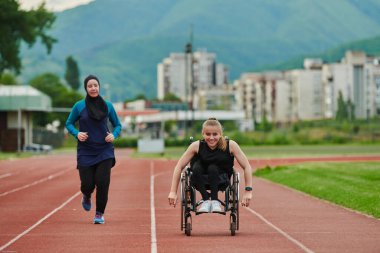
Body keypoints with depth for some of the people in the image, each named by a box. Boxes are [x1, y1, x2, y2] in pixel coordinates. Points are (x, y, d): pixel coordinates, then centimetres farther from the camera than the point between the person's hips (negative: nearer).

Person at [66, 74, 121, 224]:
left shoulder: (107, 106, 3)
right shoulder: (79, 106, -2)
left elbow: (117, 125, 12)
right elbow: (69, 123, 8)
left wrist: (114, 135, -8)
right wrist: (77, 133, -11)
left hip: (104, 151, 1)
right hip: (86, 152, -1)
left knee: (102, 182, -11)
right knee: (87, 184, -2)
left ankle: (99, 214, 6)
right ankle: (86, 197, 37)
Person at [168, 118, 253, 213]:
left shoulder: (230, 145, -20)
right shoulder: (197, 146, -18)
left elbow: (247, 167, -16)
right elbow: (179, 167, -14)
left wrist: (248, 191, -21)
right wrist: (173, 192, -18)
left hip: (220, 180, -1)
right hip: (201, 181, 1)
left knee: (212, 168, -32)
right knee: (196, 167, -31)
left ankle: (215, 200, -17)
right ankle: (206, 200, -18)